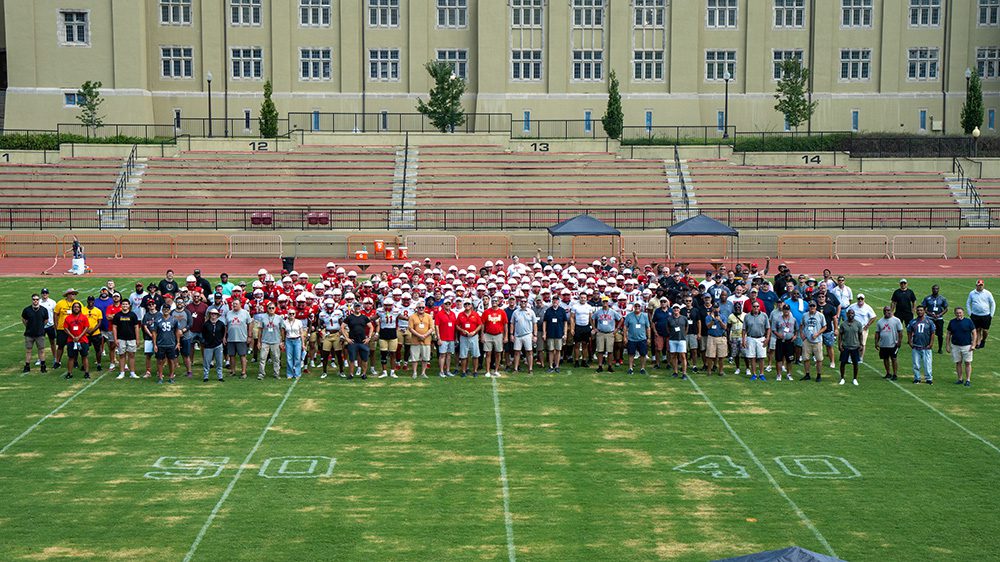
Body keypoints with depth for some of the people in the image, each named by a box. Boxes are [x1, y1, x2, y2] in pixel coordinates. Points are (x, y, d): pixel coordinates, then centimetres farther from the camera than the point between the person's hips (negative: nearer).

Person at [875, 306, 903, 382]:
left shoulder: (896, 320, -2)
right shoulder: (880, 321, 9)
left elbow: (900, 332, -3)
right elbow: (877, 333, 12)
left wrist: (899, 341, -10)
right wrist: (876, 342, 5)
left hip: (893, 344, -4)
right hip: (883, 345, 4)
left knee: (893, 359, -3)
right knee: (885, 359, 10)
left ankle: (895, 374, 2)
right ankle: (888, 373, 21)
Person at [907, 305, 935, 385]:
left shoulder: (929, 322, 2)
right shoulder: (912, 322, 6)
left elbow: (932, 334, 3)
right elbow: (909, 333, 12)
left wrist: (930, 344, -4)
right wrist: (910, 343, 2)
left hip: (926, 347, -2)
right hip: (916, 347, 2)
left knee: (928, 364, -2)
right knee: (916, 364, 6)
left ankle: (929, 379, 7)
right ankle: (917, 378, 15)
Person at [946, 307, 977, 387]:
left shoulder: (968, 321, -3)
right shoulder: (952, 322, 5)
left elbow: (974, 333, -2)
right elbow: (949, 334, 10)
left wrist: (973, 345, -10)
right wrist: (948, 345, 5)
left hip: (967, 346, -3)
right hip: (955, 346, 3)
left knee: (967, 363, -1)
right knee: (958, 363, 7)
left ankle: (968, 380, 2)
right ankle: (960, 379, 15)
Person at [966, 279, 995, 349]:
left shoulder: (988, 293, 0)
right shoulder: (972, 293, 2)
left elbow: (993, 304, 5)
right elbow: (968, 303, 11)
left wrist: (991, 315, 1)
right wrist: (970, 313, 3)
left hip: (986, 315, -1)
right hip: (975, 315, 1)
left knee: (985, 330, 2)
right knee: (977, 330, 1)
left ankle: (983, 341, 27)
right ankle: (978, 343, 8)